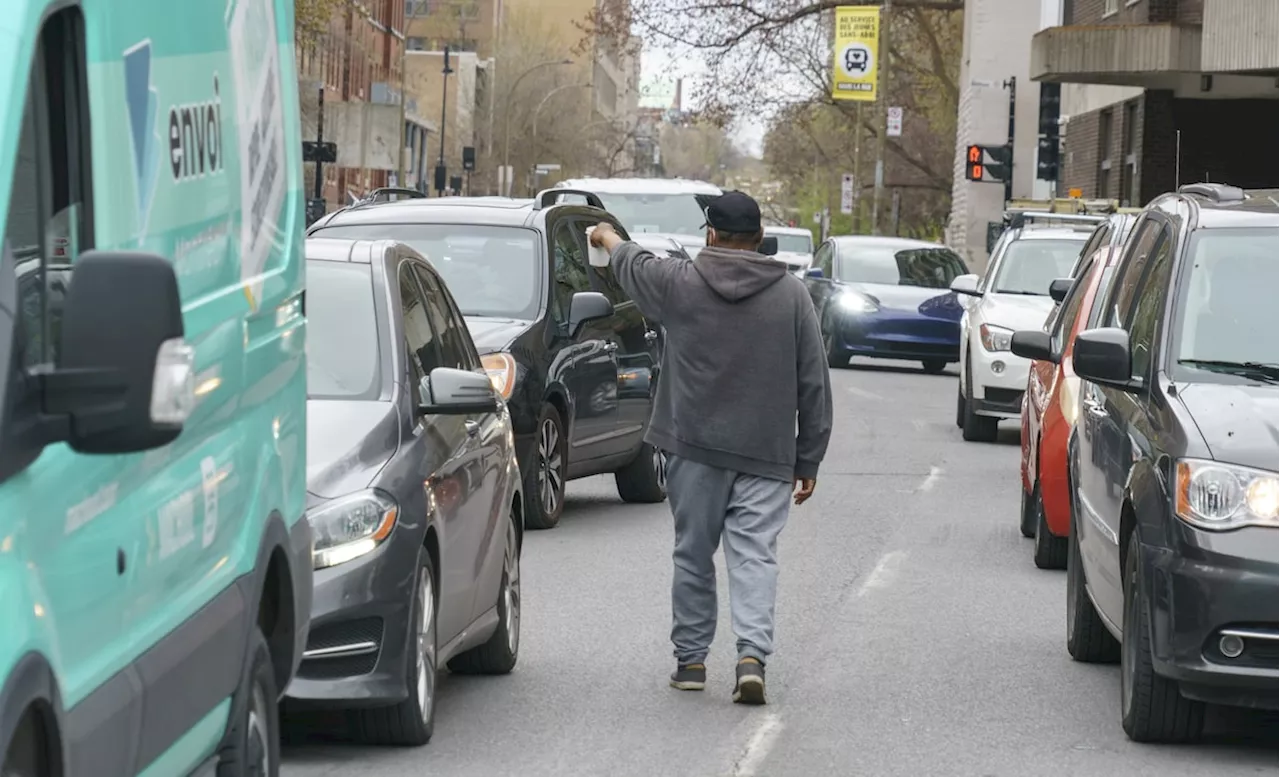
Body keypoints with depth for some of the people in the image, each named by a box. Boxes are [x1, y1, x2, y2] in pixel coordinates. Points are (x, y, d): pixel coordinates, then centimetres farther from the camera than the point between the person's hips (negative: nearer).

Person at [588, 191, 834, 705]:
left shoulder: (680, 283, -1)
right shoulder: (792, 294, 2)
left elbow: (632, 265, 23)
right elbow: (815, 385, 3)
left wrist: (608, 239, 45)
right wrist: (809, 459, 10)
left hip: (695, 449, 0)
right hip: (766, 452, 0)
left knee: (693, 555, 11)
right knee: (755, 555, -2)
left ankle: (691, 659, 18)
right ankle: (752, 654, -18)